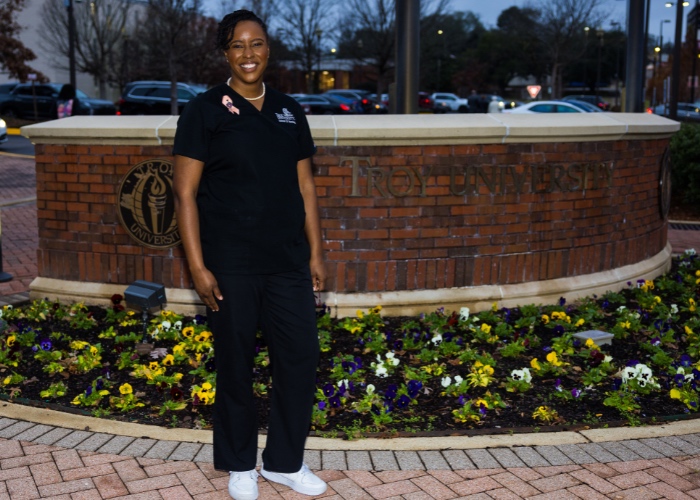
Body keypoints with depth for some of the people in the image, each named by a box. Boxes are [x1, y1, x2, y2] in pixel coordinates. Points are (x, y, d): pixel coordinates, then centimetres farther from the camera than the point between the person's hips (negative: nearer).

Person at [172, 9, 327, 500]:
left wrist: (316, 252, 8)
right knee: (235, 365, 8)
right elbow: (186, 193, -6)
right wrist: (197, 265, -11)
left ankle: (286, 460, 25)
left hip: (289, 262, 4)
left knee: (301, 359, 6)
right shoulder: (205, 110, -3)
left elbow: (305, 187, 12)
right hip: (231, 266, -4)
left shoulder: (289, 111, 9)